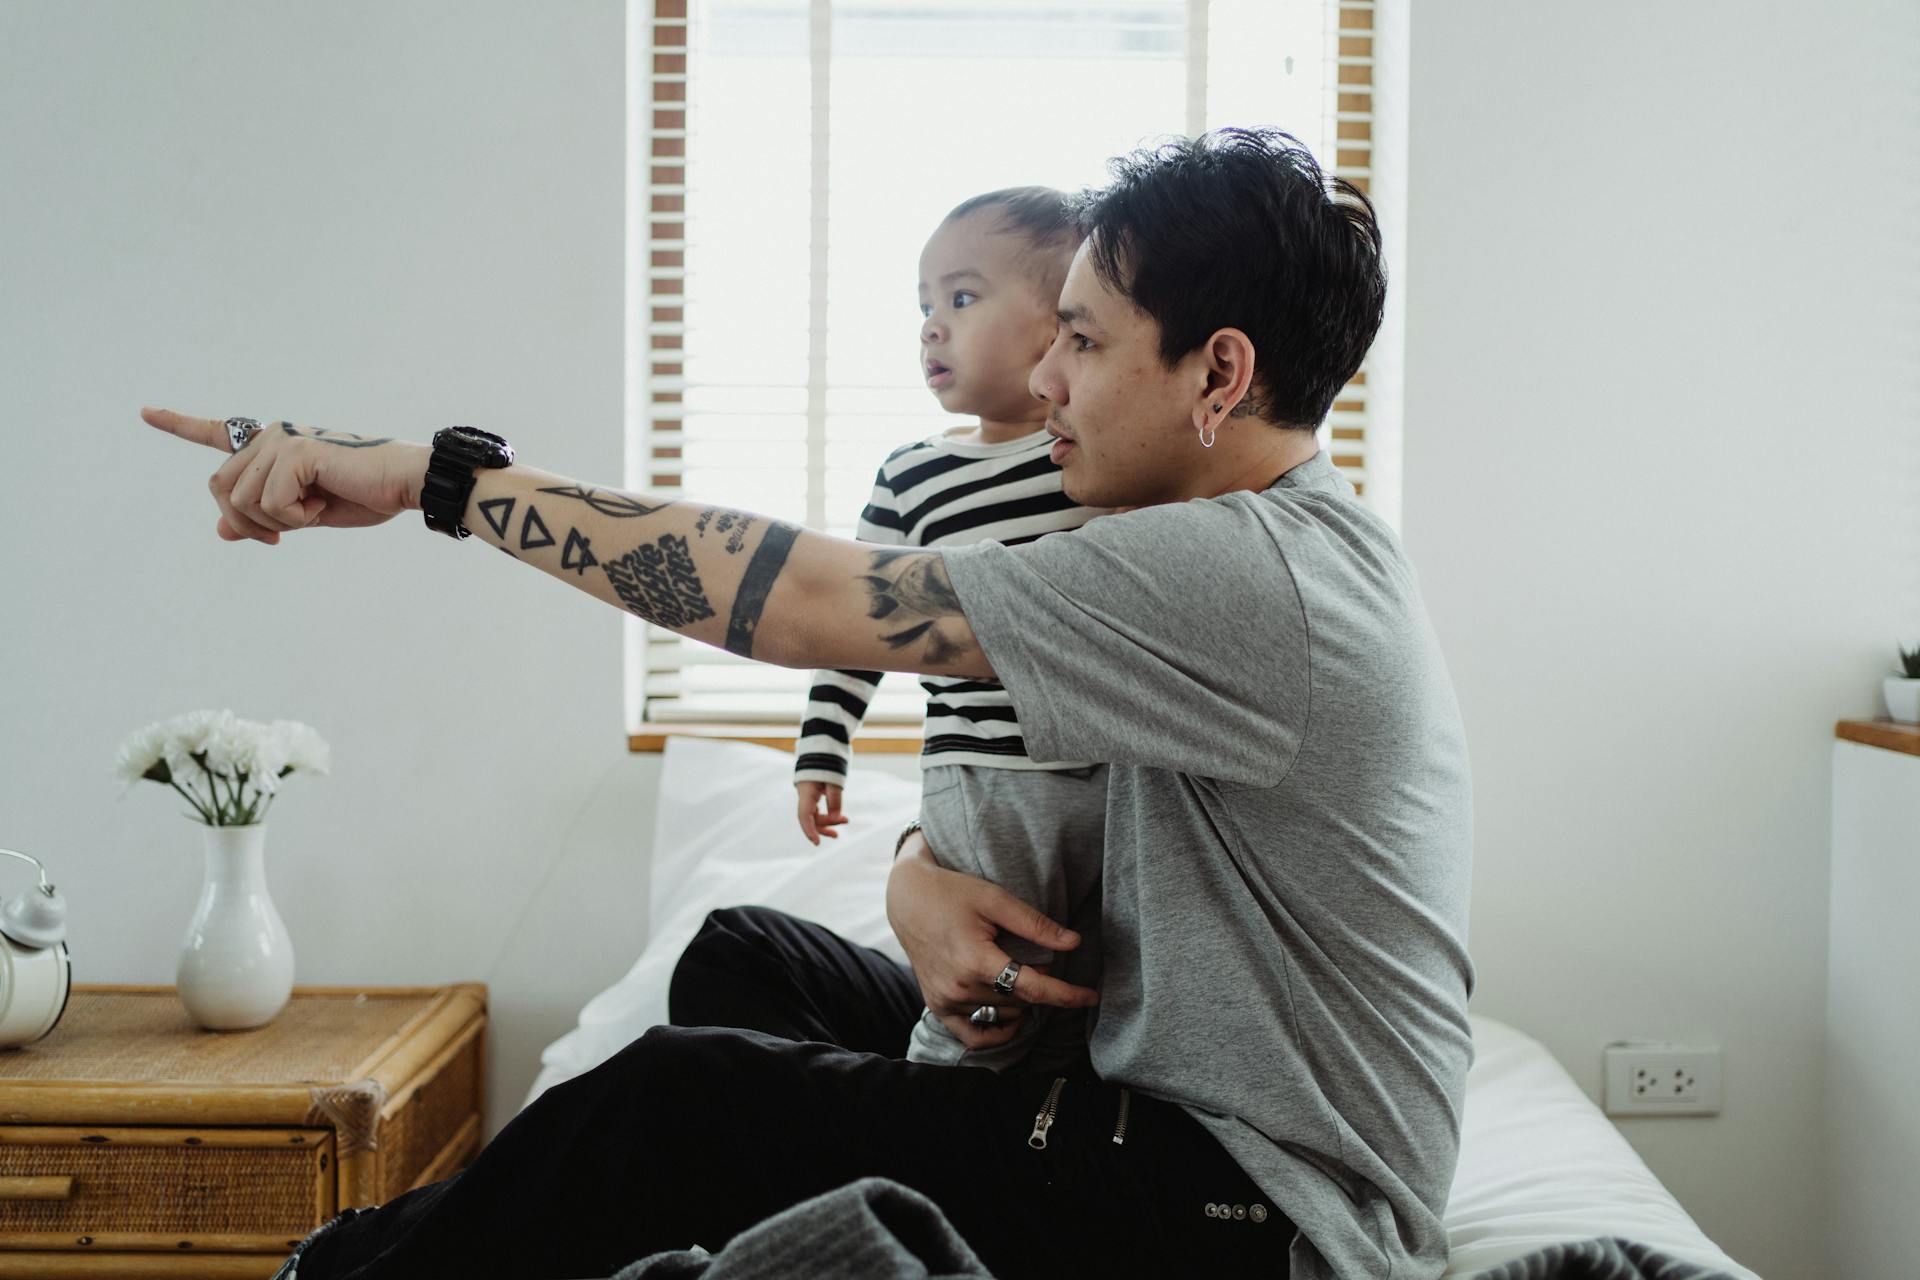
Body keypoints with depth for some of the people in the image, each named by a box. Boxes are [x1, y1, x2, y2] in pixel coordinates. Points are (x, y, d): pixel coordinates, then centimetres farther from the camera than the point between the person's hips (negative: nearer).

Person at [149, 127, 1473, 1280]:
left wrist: (438, 473, -21)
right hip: (1186, 1105, 10)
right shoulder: (1294, 547, 8)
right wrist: (920, 874, -13)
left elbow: (803, 597, -26)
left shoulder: (1250, 572, -25)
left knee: (681, 1100, -14)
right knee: (745, 960, 12)